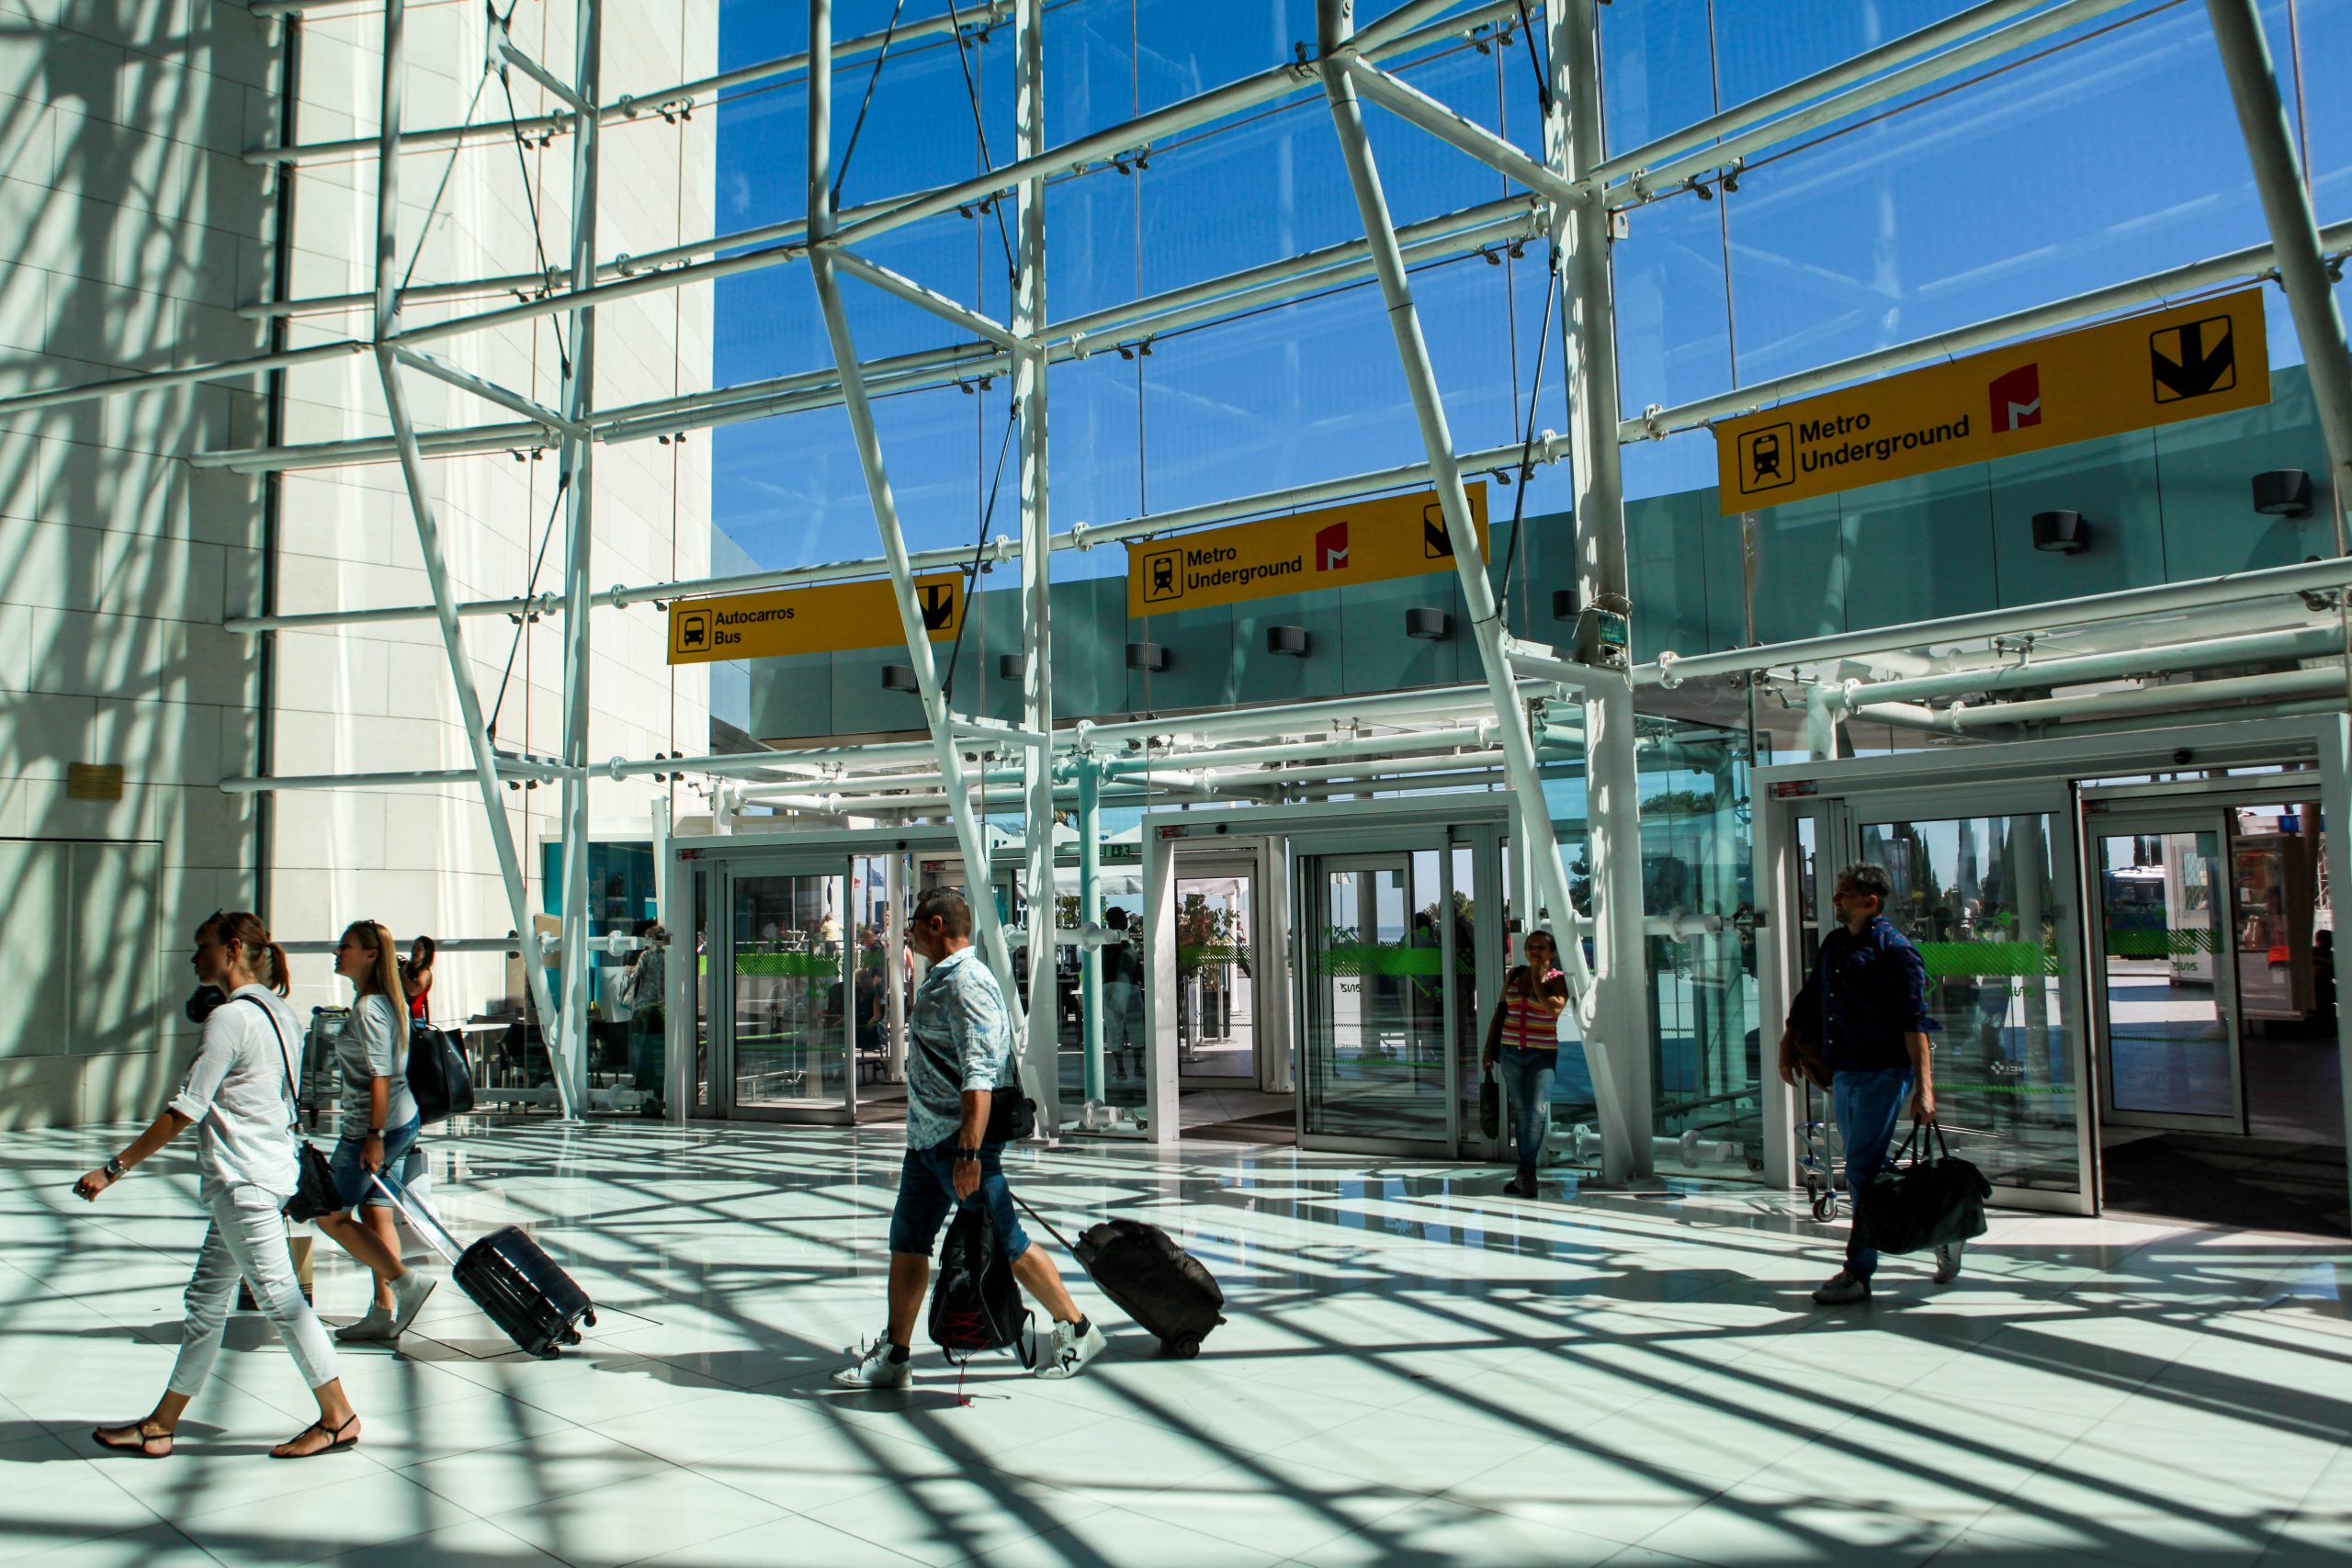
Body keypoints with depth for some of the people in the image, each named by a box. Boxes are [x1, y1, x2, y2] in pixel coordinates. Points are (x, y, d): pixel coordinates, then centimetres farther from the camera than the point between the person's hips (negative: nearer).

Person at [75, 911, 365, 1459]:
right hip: (270, 1170, 10)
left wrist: (114, 1168, -11)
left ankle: (338, 1417, 4)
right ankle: (161, 1425, 24)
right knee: (206, 1300, 15)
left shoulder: (230, 1018, -15)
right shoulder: (280, 1014, 13)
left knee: (279, 1298, -3)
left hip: (243, 1181, -10)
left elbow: (186, 1110, -17)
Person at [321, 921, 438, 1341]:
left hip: (375, 1127, -10)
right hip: (402, 1122, 10)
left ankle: (406, 1280, -1)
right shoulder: (386, 1002, 12)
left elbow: (381, 1077, -22)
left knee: (331, 1216, 1)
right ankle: (384, 1312, 14)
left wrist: (374, 1136, -22)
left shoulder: (369, 1009, -17)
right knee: (376, 1215, 12)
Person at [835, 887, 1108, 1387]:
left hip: (962, 1139, -10)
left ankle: (1075, 1329, 14)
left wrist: (969, 1151, -32)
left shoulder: (968, 984, -18)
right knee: (907, 1241, 10)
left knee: (1005, 1244, -1)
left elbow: (978, 1075, -28)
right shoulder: (938, 981, 13)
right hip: (926, 1138, 10)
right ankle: (894, 1356, 17)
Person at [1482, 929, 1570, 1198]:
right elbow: (1500, 1012, 15)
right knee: (1520, 1110, 7)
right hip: (1510, 1052, 4)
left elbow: (1554, 1007, -22)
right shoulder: (1514, 975, 10)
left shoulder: (1558, 980, -2)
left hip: (1542, 1054, -4)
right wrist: (1489, 1049, 12)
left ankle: (1526, 1170, -9)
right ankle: (1527, 1172, 14)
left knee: (1537, 1110, -13)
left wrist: (1537, 979, -13)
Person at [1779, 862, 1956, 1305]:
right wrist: (1788, 1042, 16)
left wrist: (1923, 1087, -22)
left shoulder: (1895, 950, -12)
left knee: (1862, 1172, -8)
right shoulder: (1833, 944, 12)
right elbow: (1810, 999, 24)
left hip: (1883, 1074, -8)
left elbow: (1915, 1022, -17)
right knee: (1869, 1171, 13)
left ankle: (1857, 1273, 0)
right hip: (1841, 1074, 8)